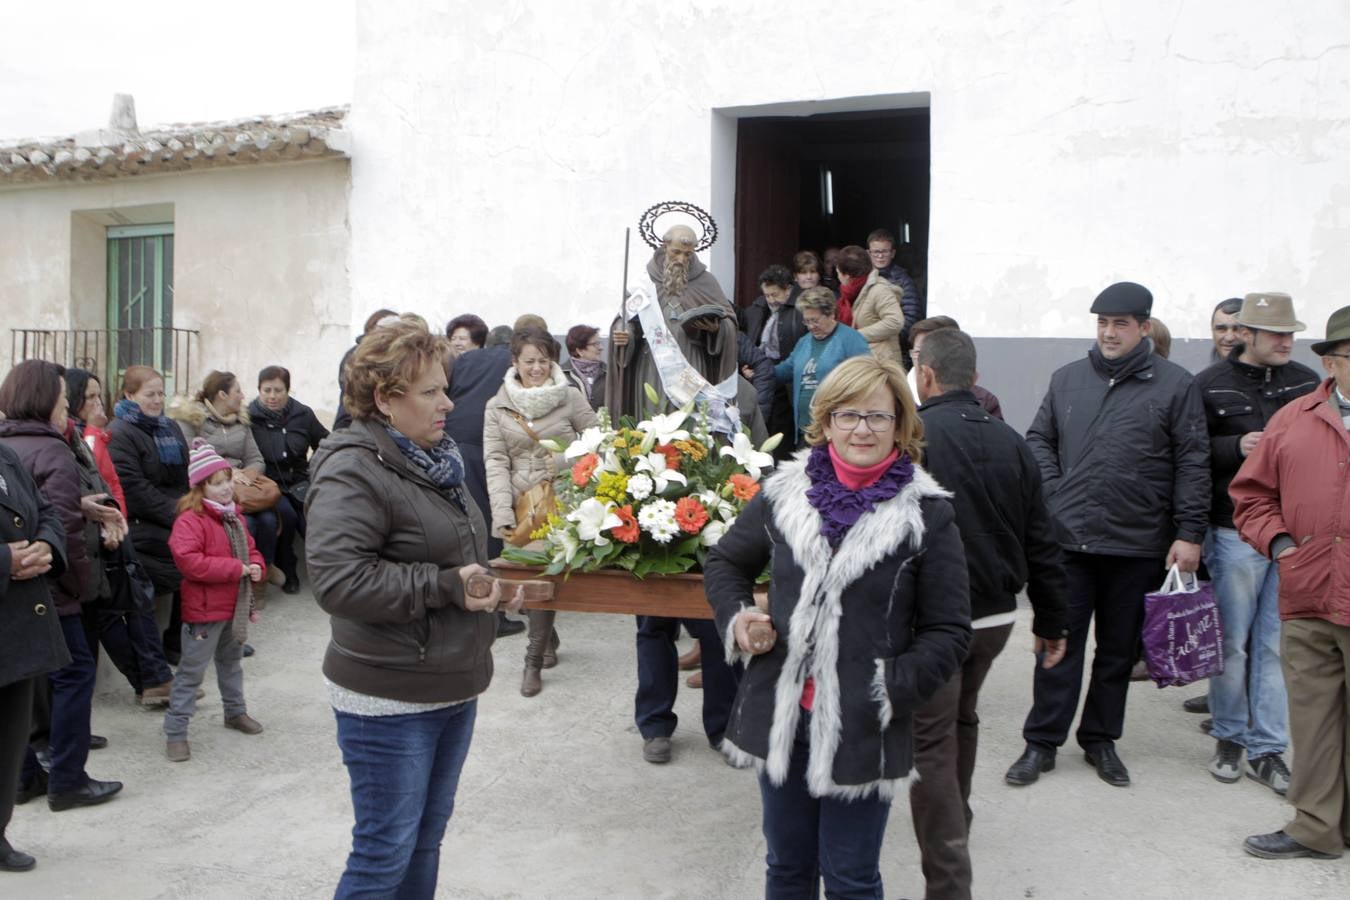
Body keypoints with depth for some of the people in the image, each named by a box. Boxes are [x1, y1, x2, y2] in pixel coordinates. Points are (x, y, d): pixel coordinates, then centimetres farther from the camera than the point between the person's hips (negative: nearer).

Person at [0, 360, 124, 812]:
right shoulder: (52, 452, -15)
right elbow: (63, 526, -21)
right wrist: (82, 584, -11)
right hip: (45, 588, -8)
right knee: (74, 673, 2)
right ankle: (67, 781, 5)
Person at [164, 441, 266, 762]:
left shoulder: (234, 515, 9)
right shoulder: (190, 519, -18)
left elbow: (250, 548, 20)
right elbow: (190, 562, -29)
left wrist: (255, 567, -4)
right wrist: (236, 568, -25)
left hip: (236, 606, 8)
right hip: (205, 610, -8)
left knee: (231, 663, 24)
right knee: (192, 671, -2)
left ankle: (235, 711, 41)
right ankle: (175, 732, 6)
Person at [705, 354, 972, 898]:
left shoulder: (927, 514, -7)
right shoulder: (784, 492, 1)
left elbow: (948, 630, -2)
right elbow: (725, 561, 16)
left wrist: (896, 685, -16)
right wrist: (735, 617, -3)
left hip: (863, 730, -3)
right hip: (781, 718, 3)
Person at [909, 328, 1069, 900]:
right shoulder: (1011, 442, 6)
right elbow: (1041, 542, 8)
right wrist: (1051, 622, 16)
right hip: (996, 614, 7)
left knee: (931, 744, 0)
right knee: (961, 720, 27)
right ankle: (955, 823, 47)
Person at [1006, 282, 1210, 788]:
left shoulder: (1175, 385, 0)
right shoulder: (1067, 379, 8)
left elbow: (1193, 463, -2)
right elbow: (1039, 440, 15)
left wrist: (1189, 533, -6)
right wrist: (1051, 496, 1)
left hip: (1138, 545, -1)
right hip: (1068, 539, 1)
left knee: (1119, 649, 12)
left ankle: (1100, 740, 27)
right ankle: (1041, 743, 13)